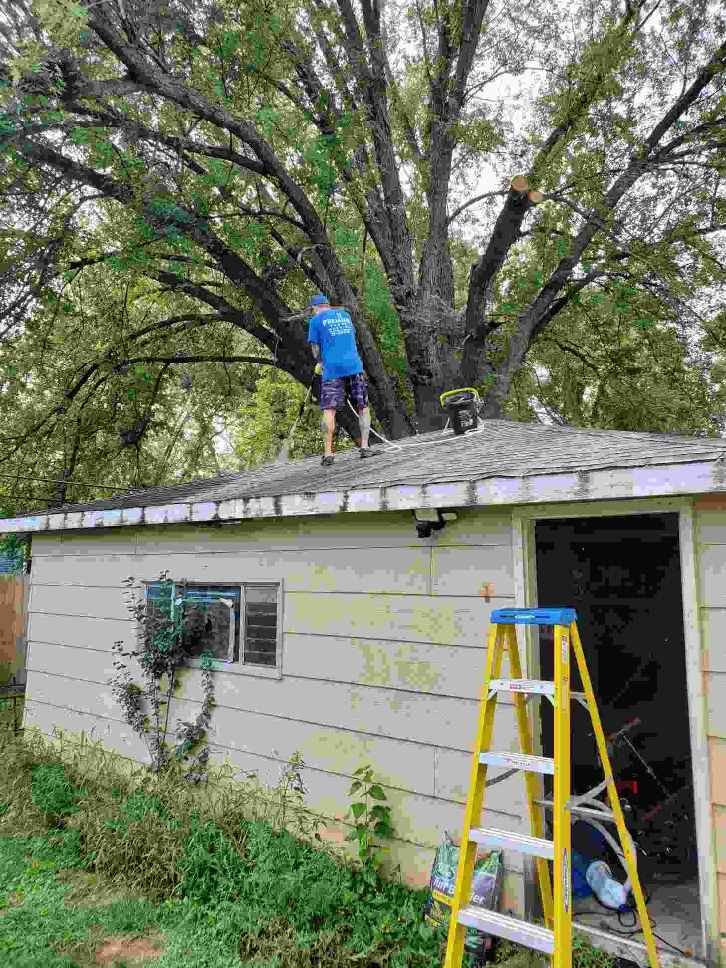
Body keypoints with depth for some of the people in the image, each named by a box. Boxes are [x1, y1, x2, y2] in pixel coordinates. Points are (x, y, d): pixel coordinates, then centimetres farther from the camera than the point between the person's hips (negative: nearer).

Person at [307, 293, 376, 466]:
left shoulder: (316, 320, 6)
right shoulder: (345, 314, 19)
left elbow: (315, 350, 5)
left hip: (332, 369, -3)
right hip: (354, 365, 4)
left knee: (329, 410, -6)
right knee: (363, 407, 10)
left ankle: (328, 453, -11)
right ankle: (365, 446, 3)